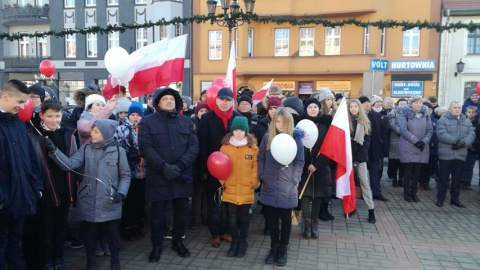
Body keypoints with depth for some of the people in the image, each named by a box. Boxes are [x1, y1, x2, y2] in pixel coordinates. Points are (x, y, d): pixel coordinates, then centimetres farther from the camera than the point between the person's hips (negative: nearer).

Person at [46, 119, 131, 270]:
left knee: (112, 233, 12)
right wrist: (54, 151, -23)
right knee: (89, 234, 16)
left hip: (110, 204, -2)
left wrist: (121, 192, -12)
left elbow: (126, 175, 1)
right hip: (88, 203, 2)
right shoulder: (85, 149, 1)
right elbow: (69, 165, -11)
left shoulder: (118, 151, -4)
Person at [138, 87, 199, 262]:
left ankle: (178, 241, 34)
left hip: (182, 176, 3)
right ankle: (156, 245, 28)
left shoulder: (186, 121, 8)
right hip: (158, 177, -2)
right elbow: (145, 148, -9)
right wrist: (164, 167, -20)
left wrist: (180, 165, -14)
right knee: (157, 214, 8)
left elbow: (194, 146, 0)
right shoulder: (147, 122, 1)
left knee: (181, 212, 13)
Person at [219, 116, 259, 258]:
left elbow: (256, 167, -2)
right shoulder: (225, 146, 0)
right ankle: (234, 241, 29)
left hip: (246, 191, -1)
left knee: (244, 217, 13)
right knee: (232, 217, 11)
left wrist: (253, 182, -8)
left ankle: (242, 242, 30)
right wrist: (223, 181, -6)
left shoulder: (253, 147, -3)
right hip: (230, 190, 1)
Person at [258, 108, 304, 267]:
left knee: (286, 219, 11)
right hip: (270, 187, 2)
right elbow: (261, 158, 9)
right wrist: (261, 175, -1)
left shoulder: (296, 139, -2)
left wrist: (295, 179, -9)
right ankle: (274, 247, 28)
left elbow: (299, 162, 0)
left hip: (288, 188, -1)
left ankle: (283, 248, 26)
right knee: (272, 219, 12)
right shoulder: (267, 137, 4)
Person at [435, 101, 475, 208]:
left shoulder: (467, 122, 14)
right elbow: (442, 135, -15)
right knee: (443, 177, 2)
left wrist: (463, 143, -18)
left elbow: (471, 134, 1)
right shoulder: (442, 120, -2)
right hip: (446, 154, -4)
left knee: (457, 178, 11)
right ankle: (440, 198, 11)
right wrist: (456, 141, -24)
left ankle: (455, 198, 22)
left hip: (461, 155, 5)